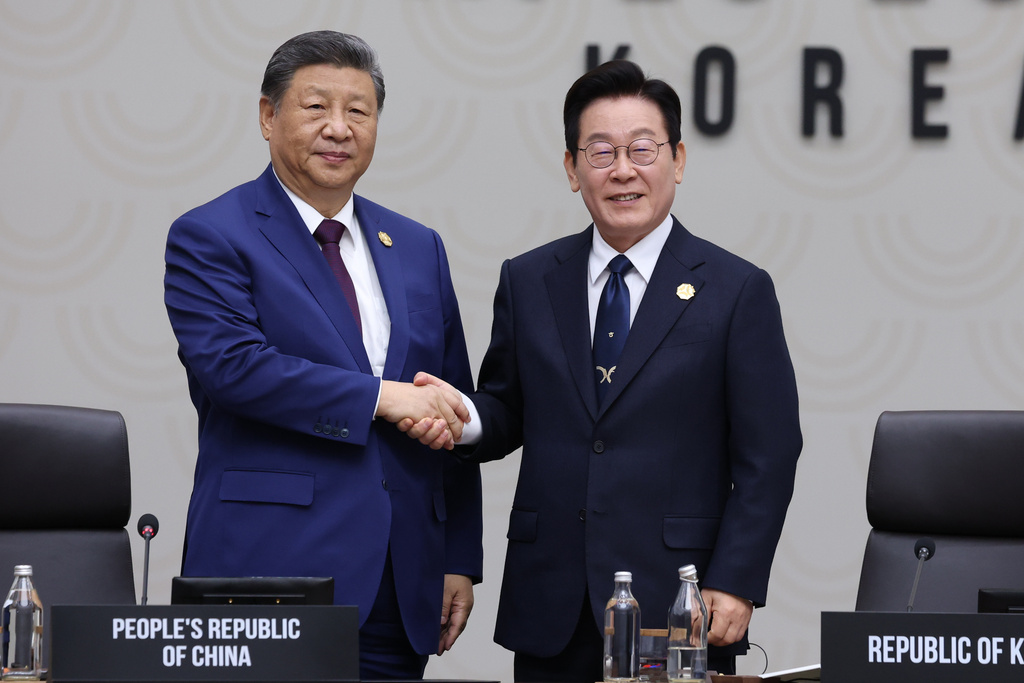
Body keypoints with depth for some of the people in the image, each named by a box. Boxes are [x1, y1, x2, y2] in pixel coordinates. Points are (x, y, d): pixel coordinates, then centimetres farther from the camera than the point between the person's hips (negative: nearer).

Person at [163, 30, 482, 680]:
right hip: (275, 567, -5)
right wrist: (381, 397, -17)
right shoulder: (209, 237, 1)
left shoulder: (418, 249, 17)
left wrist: (460, 561, 11)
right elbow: (230, 362, -16)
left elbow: (454, 414, 17)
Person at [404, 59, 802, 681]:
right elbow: (508, 413, 14)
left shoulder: (737, 290, 0)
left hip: (677, 607, -3)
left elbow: (767, 458, -2)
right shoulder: (528, 281, 10)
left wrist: (734, 585, -9)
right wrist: (465, 419, -9)